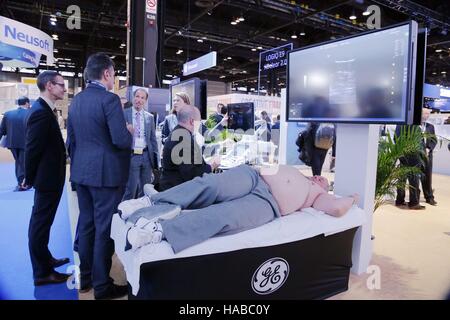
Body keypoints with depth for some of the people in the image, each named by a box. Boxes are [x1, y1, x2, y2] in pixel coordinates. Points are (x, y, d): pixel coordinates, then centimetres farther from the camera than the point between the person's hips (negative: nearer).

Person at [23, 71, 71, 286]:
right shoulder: (41, 113, -22)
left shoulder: (42, 109, 10)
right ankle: (42, 273, 17)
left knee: (41, 222, 20)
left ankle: (45, 260, 38)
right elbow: (32, 149, -21)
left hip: (47, 176, 10)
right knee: (40, 224, 3)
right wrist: (30, 178, -9)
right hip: (47, 178, -10)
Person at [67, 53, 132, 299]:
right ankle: (101, 285, 14)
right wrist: (129, 133, -1)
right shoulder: (109, 99, -15)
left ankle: (85, 277, 31)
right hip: (106, 173, -8)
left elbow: (71, 138, 14)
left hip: (81, 172, 8)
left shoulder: (76, 100, 10)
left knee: (86, 224, 17)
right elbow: (121, 140, -22)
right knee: (104, 228, 2)